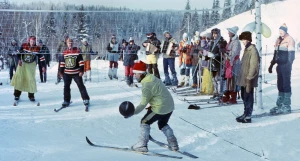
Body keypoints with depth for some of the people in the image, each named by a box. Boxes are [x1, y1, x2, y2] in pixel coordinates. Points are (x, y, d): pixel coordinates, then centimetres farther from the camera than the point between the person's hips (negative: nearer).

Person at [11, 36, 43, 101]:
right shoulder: (24, 46, -10)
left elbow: (41, 57, -6)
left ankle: (31, 95, 8)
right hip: (22, 63, 1)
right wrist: (19, 59, -17)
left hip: (31, 65, -1)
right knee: (19, 77, -3)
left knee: (31, 79, -5)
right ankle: (17, 94, 9)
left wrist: (43, 66, -9)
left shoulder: (37, 48, -10)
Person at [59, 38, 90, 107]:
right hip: (67, 73, 4)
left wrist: (81, 70, -10)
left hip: (76, 73, -3)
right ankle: (66, 100, 15)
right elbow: (62, 63, 13)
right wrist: (61, 71, 11)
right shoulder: (65, 53, 7)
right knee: (66, 87, 6)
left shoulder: (77, 51, -3)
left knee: (81, 86, -2)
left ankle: (86, 99, 4)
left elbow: (81, 62, -5)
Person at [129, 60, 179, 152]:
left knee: (144, 122, 6)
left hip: (160, 108, -9)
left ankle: (142, 145, 8)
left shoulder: (146, 84, -20)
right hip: (170, 106, 9)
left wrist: (133, 112, -18)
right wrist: (152, 106, 15)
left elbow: (143, 103, -20)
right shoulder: (152, 77, 8)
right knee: (163, 124, 29)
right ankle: (173, 143, 27)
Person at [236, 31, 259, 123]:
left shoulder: (253, 50, -16)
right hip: (244, 78, 10)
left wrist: (249, 78, -22)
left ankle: (248, 117, 0)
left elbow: (254, 66, -20)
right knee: (244, 96, 17)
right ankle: (246, 113, 28)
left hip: (248, 80, -10)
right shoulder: (246, 49, 15)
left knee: (248, 97, -4)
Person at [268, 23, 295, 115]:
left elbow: (291, 54, -13)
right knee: (280, 85, 11)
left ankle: (286, 106, -2)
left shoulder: (289, 40, -8)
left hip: (285, 66, -8)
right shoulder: (279, 40, 16)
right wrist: (271, 65, 19)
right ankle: (280, 105, 17)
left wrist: (288, 66, -21)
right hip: (279, 65, 8)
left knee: (286, 85, -5)